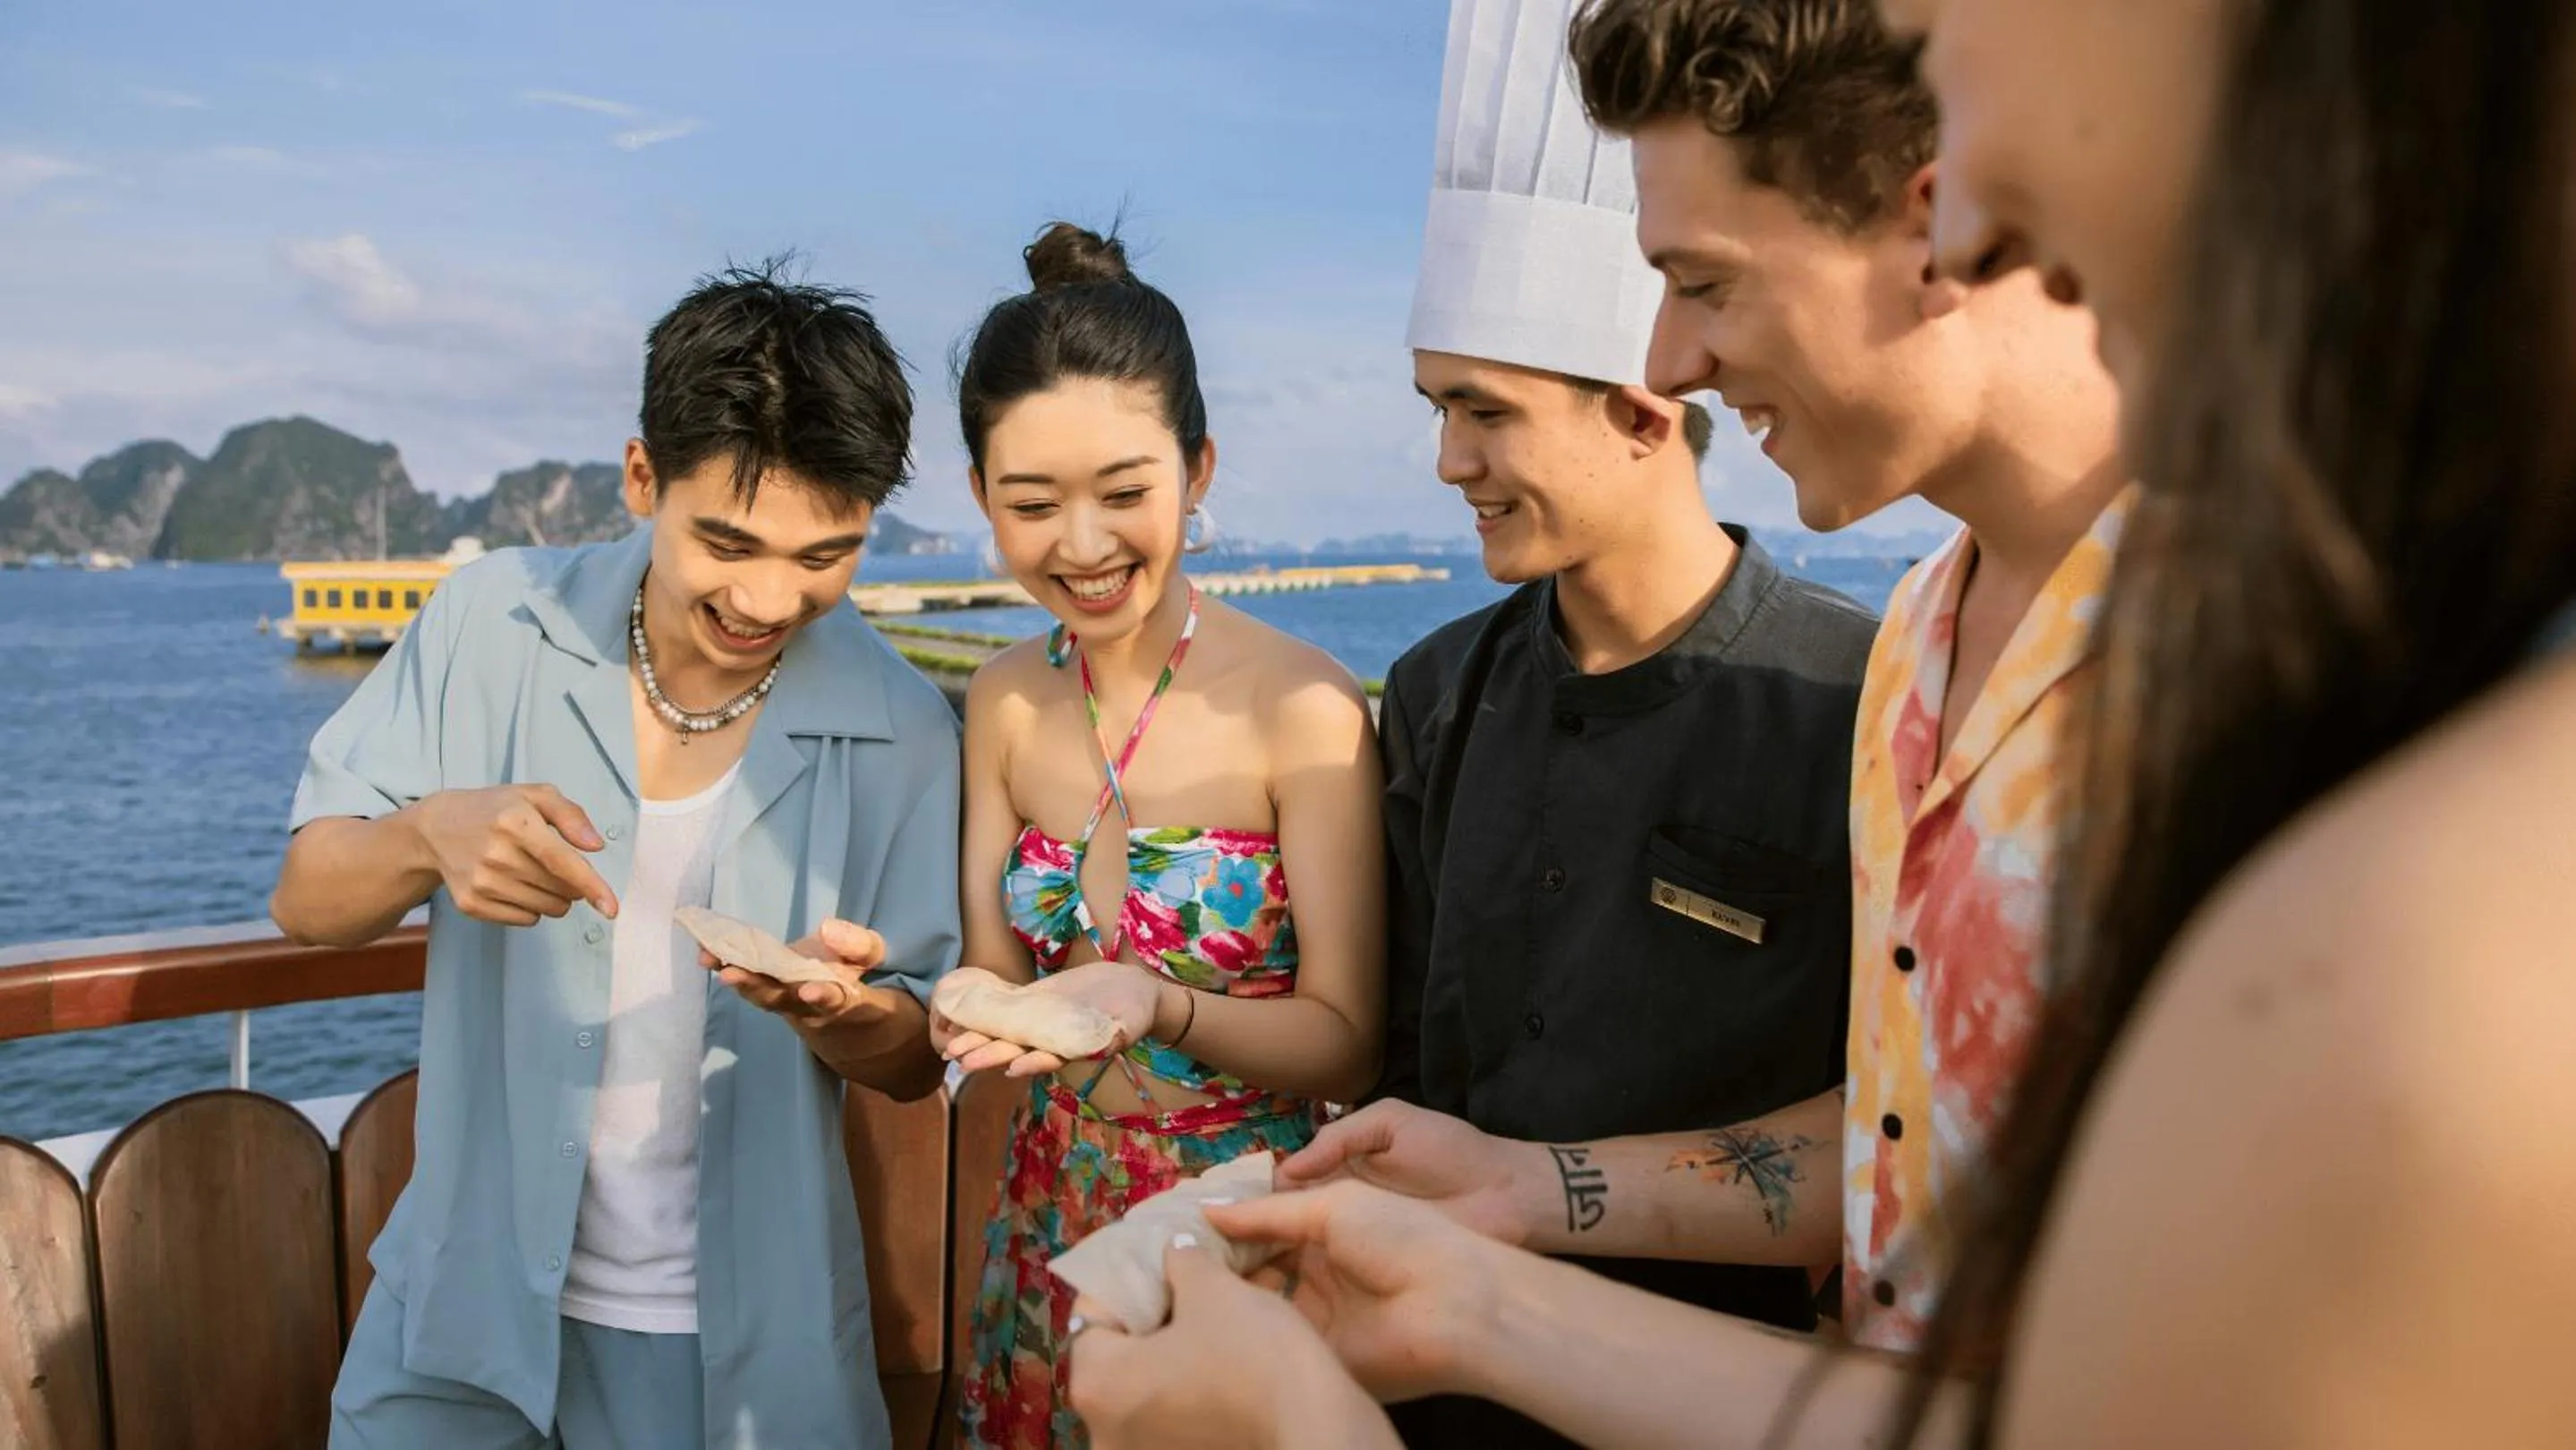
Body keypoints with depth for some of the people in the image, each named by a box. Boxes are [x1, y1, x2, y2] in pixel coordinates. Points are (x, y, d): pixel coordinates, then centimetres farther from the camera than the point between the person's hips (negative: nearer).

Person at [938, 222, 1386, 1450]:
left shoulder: (1303, 706, -18)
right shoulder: (1006, 704, -2)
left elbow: (1349, 1044, -14)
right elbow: (998, 972, 4)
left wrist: (1159, 1006, -30)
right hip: (1054, 1234, 5)